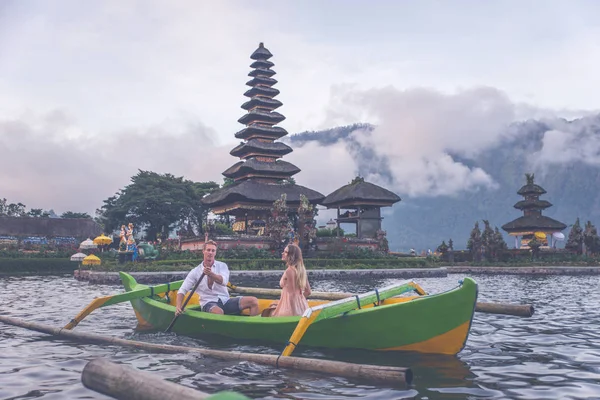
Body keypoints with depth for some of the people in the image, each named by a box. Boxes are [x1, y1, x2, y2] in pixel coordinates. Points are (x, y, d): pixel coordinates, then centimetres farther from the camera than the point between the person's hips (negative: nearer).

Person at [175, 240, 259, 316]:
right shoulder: (195, 272, 5)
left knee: (253, 301, -18)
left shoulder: (222, 266, 8)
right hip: (209, 303, -3)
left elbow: (224, 281, -13)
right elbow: (182, 290, 3)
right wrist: (178, 306, -14)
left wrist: (211, 274, -33)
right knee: (218, 312, -41)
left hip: (225, 300, 3)